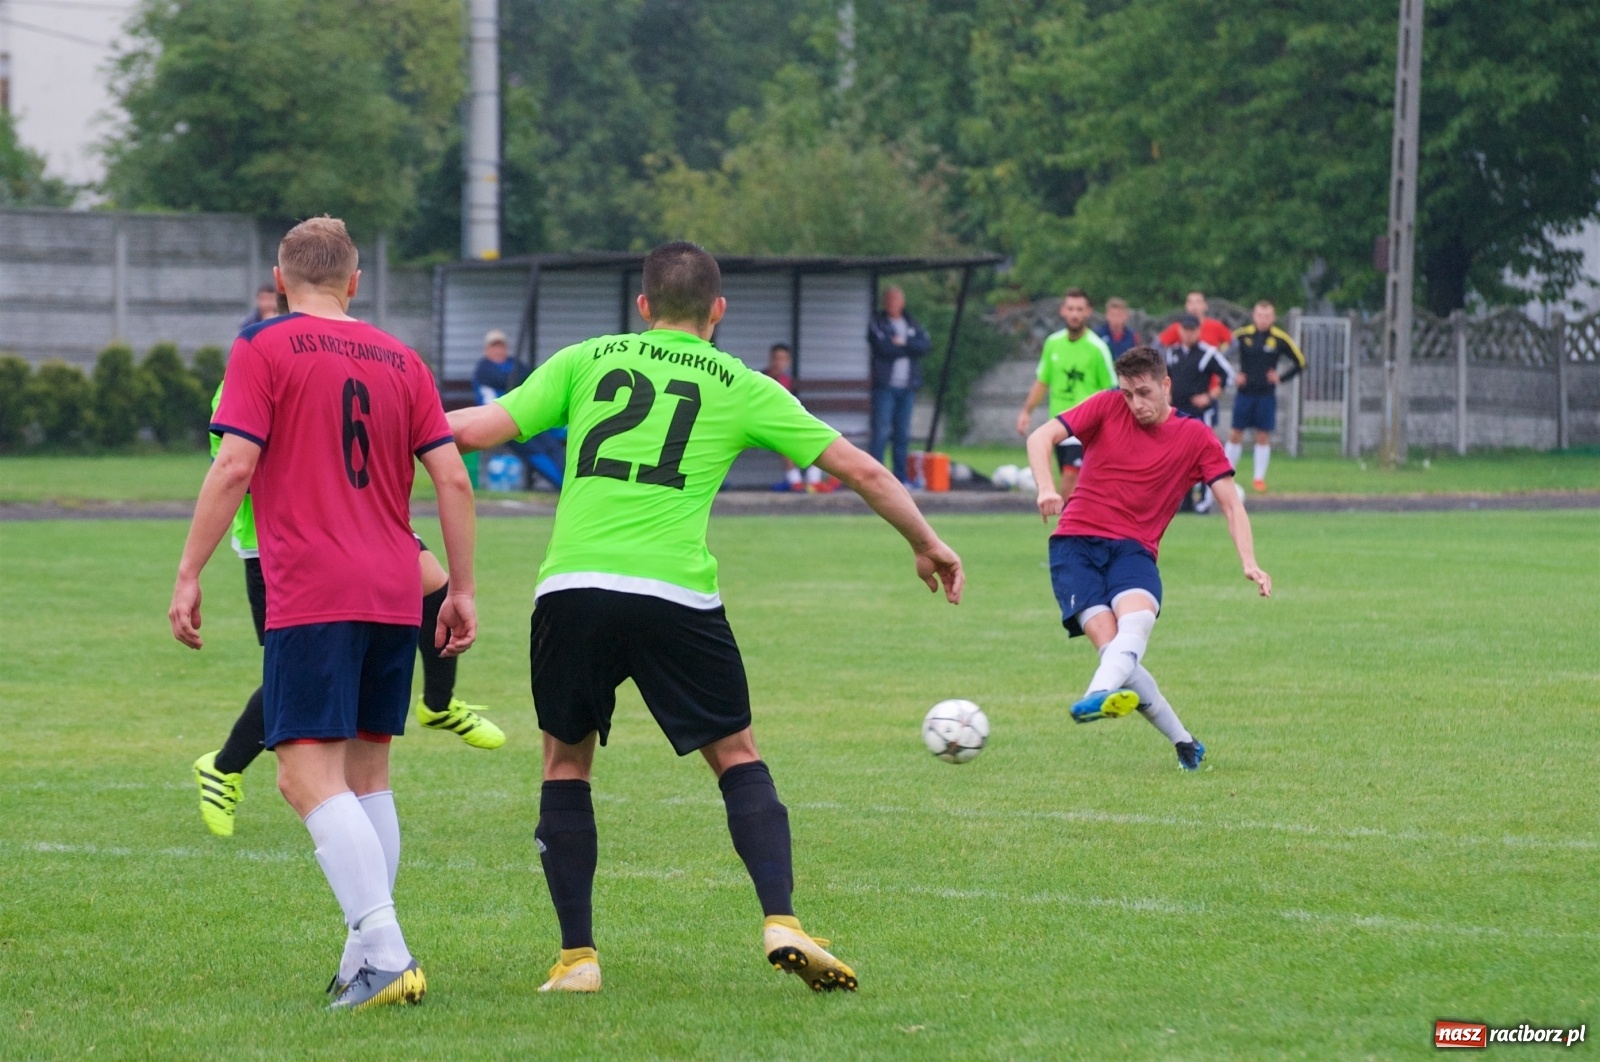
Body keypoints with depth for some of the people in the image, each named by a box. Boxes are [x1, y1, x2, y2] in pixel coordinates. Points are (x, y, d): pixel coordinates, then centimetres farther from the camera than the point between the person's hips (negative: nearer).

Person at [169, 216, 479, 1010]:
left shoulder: (263, 349, 0)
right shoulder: (399, 359, 14)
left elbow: (234, 468, -9)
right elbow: (453, 479, 9)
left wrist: (189, 575, -5)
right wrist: (463, 589, 15)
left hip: (311, 595, -6)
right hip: (395, 595, 6)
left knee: (310, 776, -9)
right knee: (365, 774, 15)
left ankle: (385, 953, -23)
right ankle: (369, 956, 12)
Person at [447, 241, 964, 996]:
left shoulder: (587, 361, 13)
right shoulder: (739, 386, 12)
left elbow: (480, 429, 7)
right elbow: (858, 468, 15)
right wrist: (925, 544, 28)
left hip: (571, 586, 1)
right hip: (675, 592, -1)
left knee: (565, 762, 17)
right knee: (736, 756, 13)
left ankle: (575, 956, 12)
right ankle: (781, 923, -3)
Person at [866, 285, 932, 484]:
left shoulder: (912, 323, 16)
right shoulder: (876, 324, 3)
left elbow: (926, 346, 0)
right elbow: (883, 348, -13)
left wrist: (902, 343, -9)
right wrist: (910, 347, -2)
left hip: (907, 386, 4)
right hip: (885, 385, -4)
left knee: (903, 433, 6)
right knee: (881, 431, -10)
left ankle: (901, 475, 10)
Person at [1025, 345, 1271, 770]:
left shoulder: (1196, 438, 6)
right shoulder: (1108, 407, 5)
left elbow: (1230, 503, 6)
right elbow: (1041, 437, -2)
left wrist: (1249, 563, -9)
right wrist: (1046, 489, -21)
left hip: (1133, 548, 1)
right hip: (1076, 542, -1)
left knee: (1138, 619, -33)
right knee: (1106, 638, -21)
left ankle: (1097, 696, -59)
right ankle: (1183, 742, -12)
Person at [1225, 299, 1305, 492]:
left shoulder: (1280, 339, -3)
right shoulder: (1242, 336, -3)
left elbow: (1300, 363, 6)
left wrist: (1281, 378, -4)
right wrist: (1232, 377, -5)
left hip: (1266, 395, 0)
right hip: (1244, 394, 0)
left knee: (1263, 436, 2)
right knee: (1235, 434, 2)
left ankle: (1259, 477, 10)